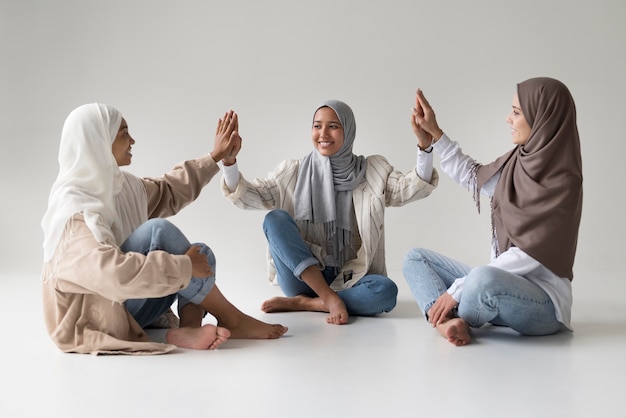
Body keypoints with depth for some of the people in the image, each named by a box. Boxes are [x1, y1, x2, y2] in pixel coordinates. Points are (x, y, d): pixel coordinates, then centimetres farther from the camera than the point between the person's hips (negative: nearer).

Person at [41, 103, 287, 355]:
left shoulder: (118, 184, 5)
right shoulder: (74, 207, -22)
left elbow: (168, 192, 22)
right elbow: (113, 273, -36)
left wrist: (215, 157, 19)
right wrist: (184, 265, -28)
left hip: (126, 308, 9)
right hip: (92, 319, -9)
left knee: (200, 256, 1)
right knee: (158, 230, -24)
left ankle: (190, 327, -25)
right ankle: (230, 319, -13)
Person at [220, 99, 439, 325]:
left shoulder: (372, 171, 5)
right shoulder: (294, 172, 4)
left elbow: (412, 187, -8)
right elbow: (245, 196, -2)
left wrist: (424, 146, -25)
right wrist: (229, 160, -20)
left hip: (350, 279, 0)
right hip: (303, 278, 0)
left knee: (386, 290, -30)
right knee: (275, 219, -23)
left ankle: (301, 303, -18)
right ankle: (329, 299, -29)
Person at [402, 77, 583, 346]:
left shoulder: (562, 183, -18)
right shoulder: (518, 162, 5)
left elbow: (528, 256, -22)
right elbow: (474, 176, 22)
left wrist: (457, 290, -21)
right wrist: (434, 134, 14)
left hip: (542, 300, -8)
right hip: (502, 281, 9)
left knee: (483, 279, -39)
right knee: (416, 258, 6)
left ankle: (451, 321, -6)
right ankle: (449, 322, -23)